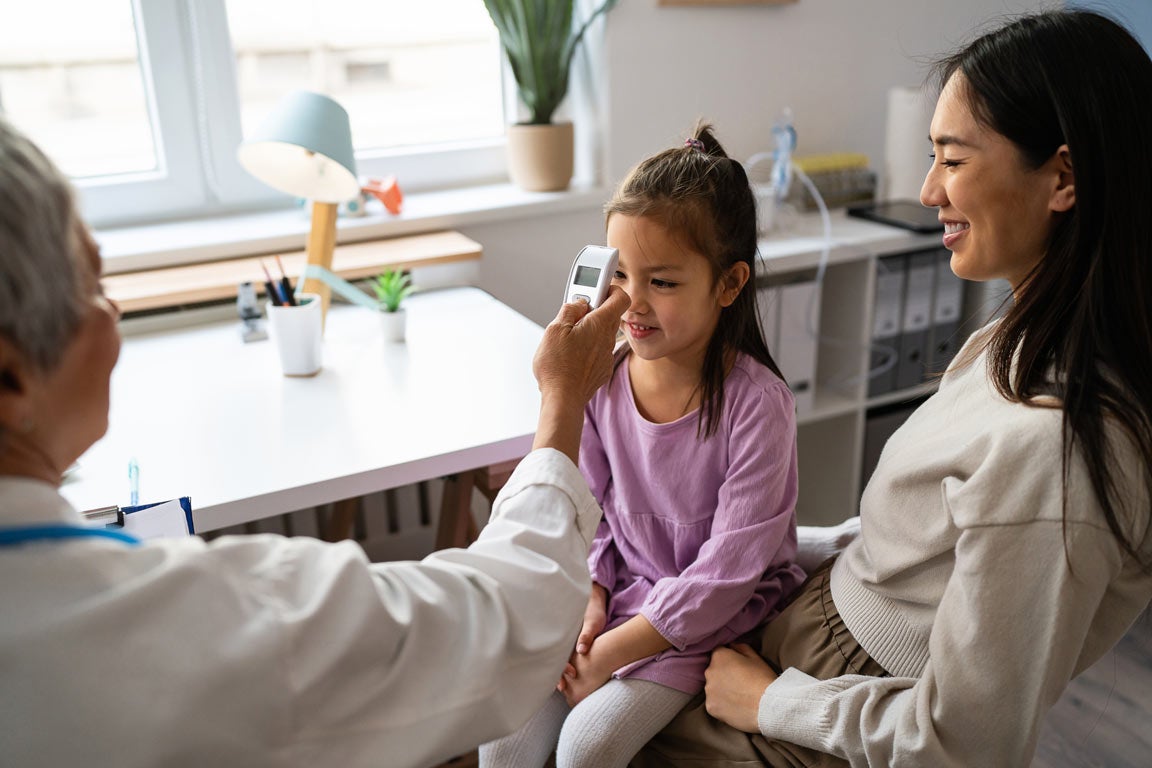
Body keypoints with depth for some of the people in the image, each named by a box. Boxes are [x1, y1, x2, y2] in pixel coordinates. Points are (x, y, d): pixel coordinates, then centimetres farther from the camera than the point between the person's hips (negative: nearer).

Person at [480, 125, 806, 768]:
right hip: (618, 589, 5)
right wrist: (591, 595, -9)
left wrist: (611, 653, -18)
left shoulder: (757, 402, -21)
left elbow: (727, 570, -20)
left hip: (712, 616, -4)